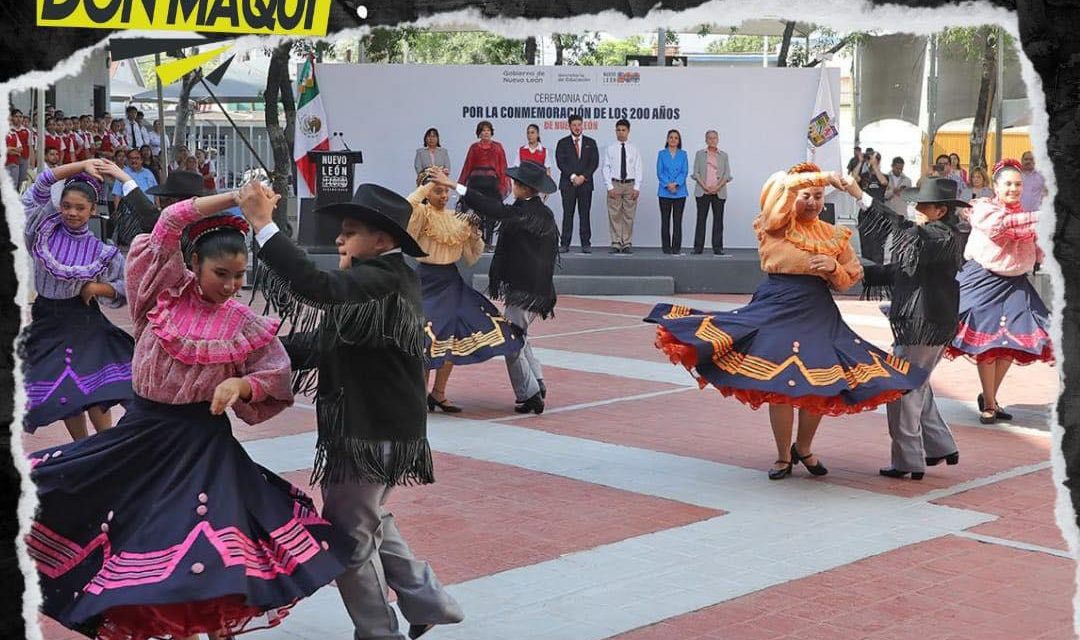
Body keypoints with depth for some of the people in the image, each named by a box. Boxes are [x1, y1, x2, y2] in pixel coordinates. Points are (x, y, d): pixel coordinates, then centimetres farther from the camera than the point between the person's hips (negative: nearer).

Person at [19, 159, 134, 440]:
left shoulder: (101, 252, -6)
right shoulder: (45, 230, -2)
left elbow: (128, 288, 1)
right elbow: (41, 184, -7)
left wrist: (97, 288, -15)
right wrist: (82, 165, -9)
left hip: (84, 324, -3)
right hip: (46, 323, 3)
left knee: (94, 394, -12)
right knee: (59, 396, 7)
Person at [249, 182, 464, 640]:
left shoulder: (383, 280, -21)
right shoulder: (383, 278, 11)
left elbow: (318, 288, -38)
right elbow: (326, 341, 12)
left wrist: (263, 225, -35)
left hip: (373, 430, -11)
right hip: (373, 424, 11)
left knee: (348, 535, 2)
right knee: (370, 519, 25)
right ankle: (426, 602, 32)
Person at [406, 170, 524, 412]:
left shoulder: (457, 219, 10)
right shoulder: (423, 214, -6)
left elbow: (471, 258, 14)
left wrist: (475, 234, -2)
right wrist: (427, 184, -21)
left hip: (452, 282, 6)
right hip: (428, 281, -6)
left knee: (454, 337, 7)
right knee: (428, 337, -9)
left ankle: (438, 393, 21)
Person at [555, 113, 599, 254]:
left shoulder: (591, 143, 11)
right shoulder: (562, 143, 8)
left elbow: (594, 163, 3)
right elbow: (560, 163, -2)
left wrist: (583, 177, -9)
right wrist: (573, 176, -12)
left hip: (585, 183, 1)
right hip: (567, 184, -1)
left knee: (585, 214, 1)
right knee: (567, 214, -1)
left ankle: (586, 243, 2)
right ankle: (565, 244, -1)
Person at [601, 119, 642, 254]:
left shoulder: (634, 149, 6)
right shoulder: (610, 149, 4)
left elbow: (639, 169, 4)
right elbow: (606, 168, 2)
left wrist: (637, 187, -6)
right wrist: (610, 187, -7)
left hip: (630, 184, 1)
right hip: (614, 184, -1)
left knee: (629, 216, 2)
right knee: (614, 215, -2)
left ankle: (627, 244, 6)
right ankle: (616, 244, 2)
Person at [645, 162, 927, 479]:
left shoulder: (834, 236, 11)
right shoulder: (776, 227, 0)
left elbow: (847, 281, 15)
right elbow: (778, 186, -17)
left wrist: (834, 267, -7)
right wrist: (824, 176, -20)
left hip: (819, 313, 3)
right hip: (778, 310, -3)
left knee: (821, 385, 2)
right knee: (779, 385, -1)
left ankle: (804, 448, 26)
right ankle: (783, 456, 14)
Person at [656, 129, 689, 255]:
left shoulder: (683, 154, 7)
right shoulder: (662, 154, 5)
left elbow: (685, 172, 0)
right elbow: (660, 172, -1)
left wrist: (676, 184, -15)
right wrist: (668, 185, -14)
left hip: (680, 191, 0)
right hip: (664, 192, 0)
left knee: (678, 220, 0)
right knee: (665, 220, 2)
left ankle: (676, 247, 3)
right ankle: (666, 247, 7)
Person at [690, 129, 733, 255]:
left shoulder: (723, 155, 10)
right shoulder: (699, 154, 7)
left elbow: (727, 174, 4)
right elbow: (696, 173, 1)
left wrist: (718, 187, -10)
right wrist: (705, 187, -11)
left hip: (719, 192, 1)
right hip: (702, 192, -1)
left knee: (718, 219, 0)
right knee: (701, 219, -2)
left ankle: (718, 248, 3)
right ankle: (698, 247, 1)